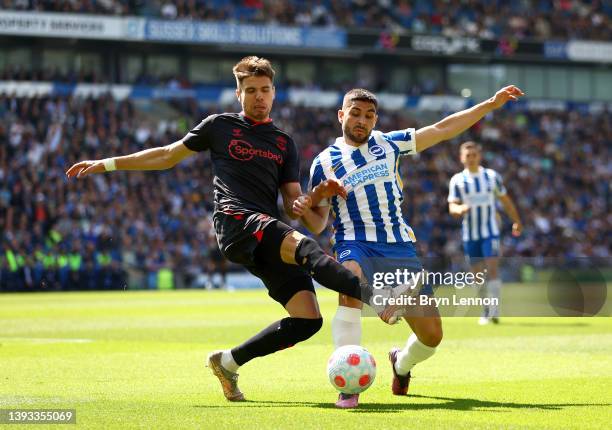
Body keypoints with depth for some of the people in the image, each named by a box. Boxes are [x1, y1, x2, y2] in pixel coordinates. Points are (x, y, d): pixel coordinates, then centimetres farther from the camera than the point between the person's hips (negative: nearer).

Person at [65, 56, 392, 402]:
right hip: (236, 222, -5)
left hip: (272, 243, 5)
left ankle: (229, 362, 8)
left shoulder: (284, 143, 23)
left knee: (309, 320, -10)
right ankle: (371, 295, -54)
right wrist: (107, 164, 26)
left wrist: (316, 196, -3)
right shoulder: (220, 126, 17)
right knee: (304, 246, -35)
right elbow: (168, 156, 26)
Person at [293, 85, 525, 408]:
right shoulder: (324, 162, 5)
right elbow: (318, 224, 8)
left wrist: (491, 104, 13)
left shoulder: (388, 144, 11)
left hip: (399, 248, 3)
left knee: (431, 334, -3)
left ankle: (402, 363, 35)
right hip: (355, 245, -3)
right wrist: (305, 210, -15)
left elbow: (442, 129, 15)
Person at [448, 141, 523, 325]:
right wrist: (460, 209, -29)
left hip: (490, 232, -1)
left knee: (492, 269, -15)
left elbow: (505, 200, 13)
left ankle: (494, 311, -19)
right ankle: (486, 311, 18)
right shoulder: (457, 180, 1)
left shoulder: (492, 176, 3)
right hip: (470, 234, 1)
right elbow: (452, 206, -6)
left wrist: (517, 221, 17)